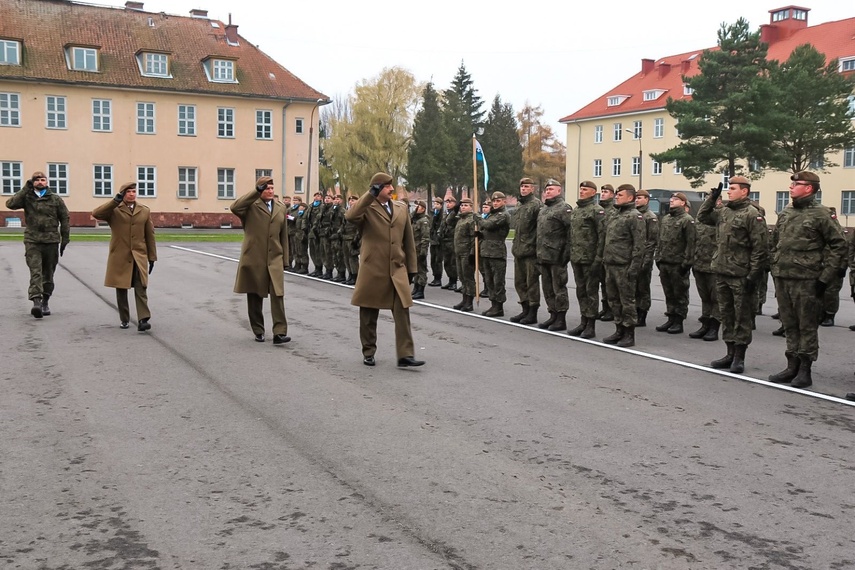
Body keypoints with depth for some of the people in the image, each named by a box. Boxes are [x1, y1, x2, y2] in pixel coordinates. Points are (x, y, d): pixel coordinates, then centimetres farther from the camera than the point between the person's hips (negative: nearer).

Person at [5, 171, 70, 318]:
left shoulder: (56, 199, 7)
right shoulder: (27, 198, 5)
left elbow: (64, 218, 10)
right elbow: (10, 204, -11)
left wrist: (65, 239, 6)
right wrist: (26, 188, -10)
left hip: (51, 241, 2)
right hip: (32, 241, -2)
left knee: (48, 273, 9)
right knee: (35, 272, -14)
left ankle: (45, 302, 21)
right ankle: (36, 301, -25)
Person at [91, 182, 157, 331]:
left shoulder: (145, 211, 10)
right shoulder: (114, 210, 3)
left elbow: (150, 235, 12)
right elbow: (96, 214, -17)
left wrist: (152, 257, 9)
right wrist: (115, 201, -20)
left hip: (139, 257, 1)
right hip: (119, 257, 0)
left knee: (141, 288, -11)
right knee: (121, 289, 7)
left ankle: (143, 320, -16)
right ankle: (124, 319, 20)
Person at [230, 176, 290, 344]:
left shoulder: (281, 209, 13)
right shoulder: (251, 206, -2)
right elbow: (235, 207, -25)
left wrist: (284, 260, 11)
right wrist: (256, 191, -23)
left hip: (274, 260, 2)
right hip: (253, 259, -2)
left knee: (278, 295, -10)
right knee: (255, 297, 8)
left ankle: (279, 333, -12)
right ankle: (258, 331, 22)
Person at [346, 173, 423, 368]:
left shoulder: (401, 208, 11)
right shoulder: (367, 208, -3)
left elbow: (408, 240, 14)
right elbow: (350, 216, -27)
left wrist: (411, 267, 12)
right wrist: (370, 195, -27)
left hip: (397, 270, 3)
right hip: (372, 270, -3)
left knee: (402, 312, -6)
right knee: (369, 315, 7)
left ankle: (405, 355, -5)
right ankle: (368, 353, 22)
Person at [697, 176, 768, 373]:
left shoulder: (752, 215, -10)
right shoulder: (723, 212, 11)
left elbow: (760, 248, -14)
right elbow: (702, 216, 26)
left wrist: (754, 275, -17)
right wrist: (712, 198, 12)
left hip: (741, 276, -8)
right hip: (722, 274, 8)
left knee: (742, 317, 2)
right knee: (726, 315, 13)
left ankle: (739, 357, 10)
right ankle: (730, 354, 23)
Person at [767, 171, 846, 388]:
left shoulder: (821, 214, -5)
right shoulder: (785, 214, 13)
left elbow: (839, 246, -6)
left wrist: (826, 276, -10)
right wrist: (775, 270, 15)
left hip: (806, 280, -6)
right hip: (782, 278, 6)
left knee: (807, 326, 1)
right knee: (789, 324, 12)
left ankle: (805, 371, 7)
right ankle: (792, 367, 20)